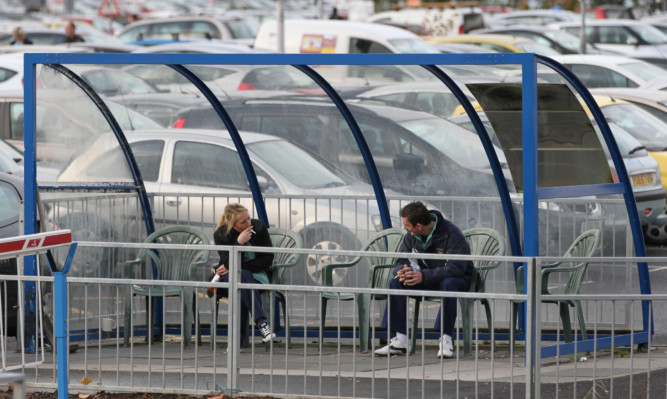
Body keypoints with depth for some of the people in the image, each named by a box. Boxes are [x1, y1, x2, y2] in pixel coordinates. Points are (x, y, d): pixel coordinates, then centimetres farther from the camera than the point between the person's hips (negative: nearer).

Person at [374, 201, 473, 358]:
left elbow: (456, 268, -32)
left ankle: (446, 339, -35)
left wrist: (423, 276, -39)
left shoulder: (451, 233, -23)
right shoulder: (411, 236, -3)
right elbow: (401, 262, 0)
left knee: (448, 283, -41)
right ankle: (400, 340, -21)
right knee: (396, 282, -18)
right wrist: (402, 271, -27)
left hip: (458, 279, -6)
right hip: (427, 280, 6)